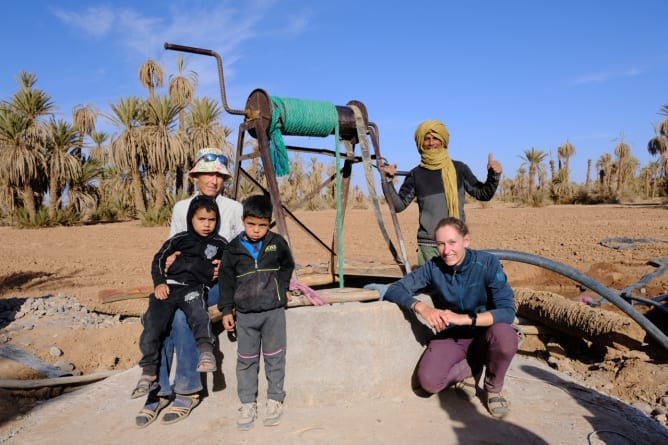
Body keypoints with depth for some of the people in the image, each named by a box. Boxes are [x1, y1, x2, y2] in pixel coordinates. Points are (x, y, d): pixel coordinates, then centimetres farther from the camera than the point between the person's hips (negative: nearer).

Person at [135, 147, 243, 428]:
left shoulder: (233, 209, 3)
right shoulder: (180, 208, 13)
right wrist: (170, 259, -7)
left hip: (217, 281, -3)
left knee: (180, 313, -30)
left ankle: (188, 390, -16)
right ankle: (159, 390, -13)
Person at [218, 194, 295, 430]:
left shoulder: (277, 243, -2)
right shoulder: (233, 249, -2)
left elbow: (287, 266, 16)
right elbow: (226, 280, 4)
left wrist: (282, 287, 5)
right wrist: (226, 310, 2)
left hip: (274, 311, 0)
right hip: (245, 313, 1)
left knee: (274, 357, 8)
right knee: (246, 360, 8)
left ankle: (275, 400, 22)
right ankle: (247, 404, 20)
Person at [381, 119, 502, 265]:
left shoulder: (459, 169, 5)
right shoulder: (416, 175, 3)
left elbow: (483, 194, 11)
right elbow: (398, 205, 4)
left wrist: (494, 176, -6)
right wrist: (387, 180, -8)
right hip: (428, 245, -1)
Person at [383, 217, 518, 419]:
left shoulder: (487, 263, -18)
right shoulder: (433, 267, -11)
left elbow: (508, 311, -25)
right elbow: (394, 290, -13)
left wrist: (464, 318, -38)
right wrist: (421, 308, -32)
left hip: (483, 335, -1)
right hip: (450, 337, 2)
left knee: (504, 334, -36)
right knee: (428, 381, -24)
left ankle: (494, 388, -4)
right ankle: (469, 368, 10)